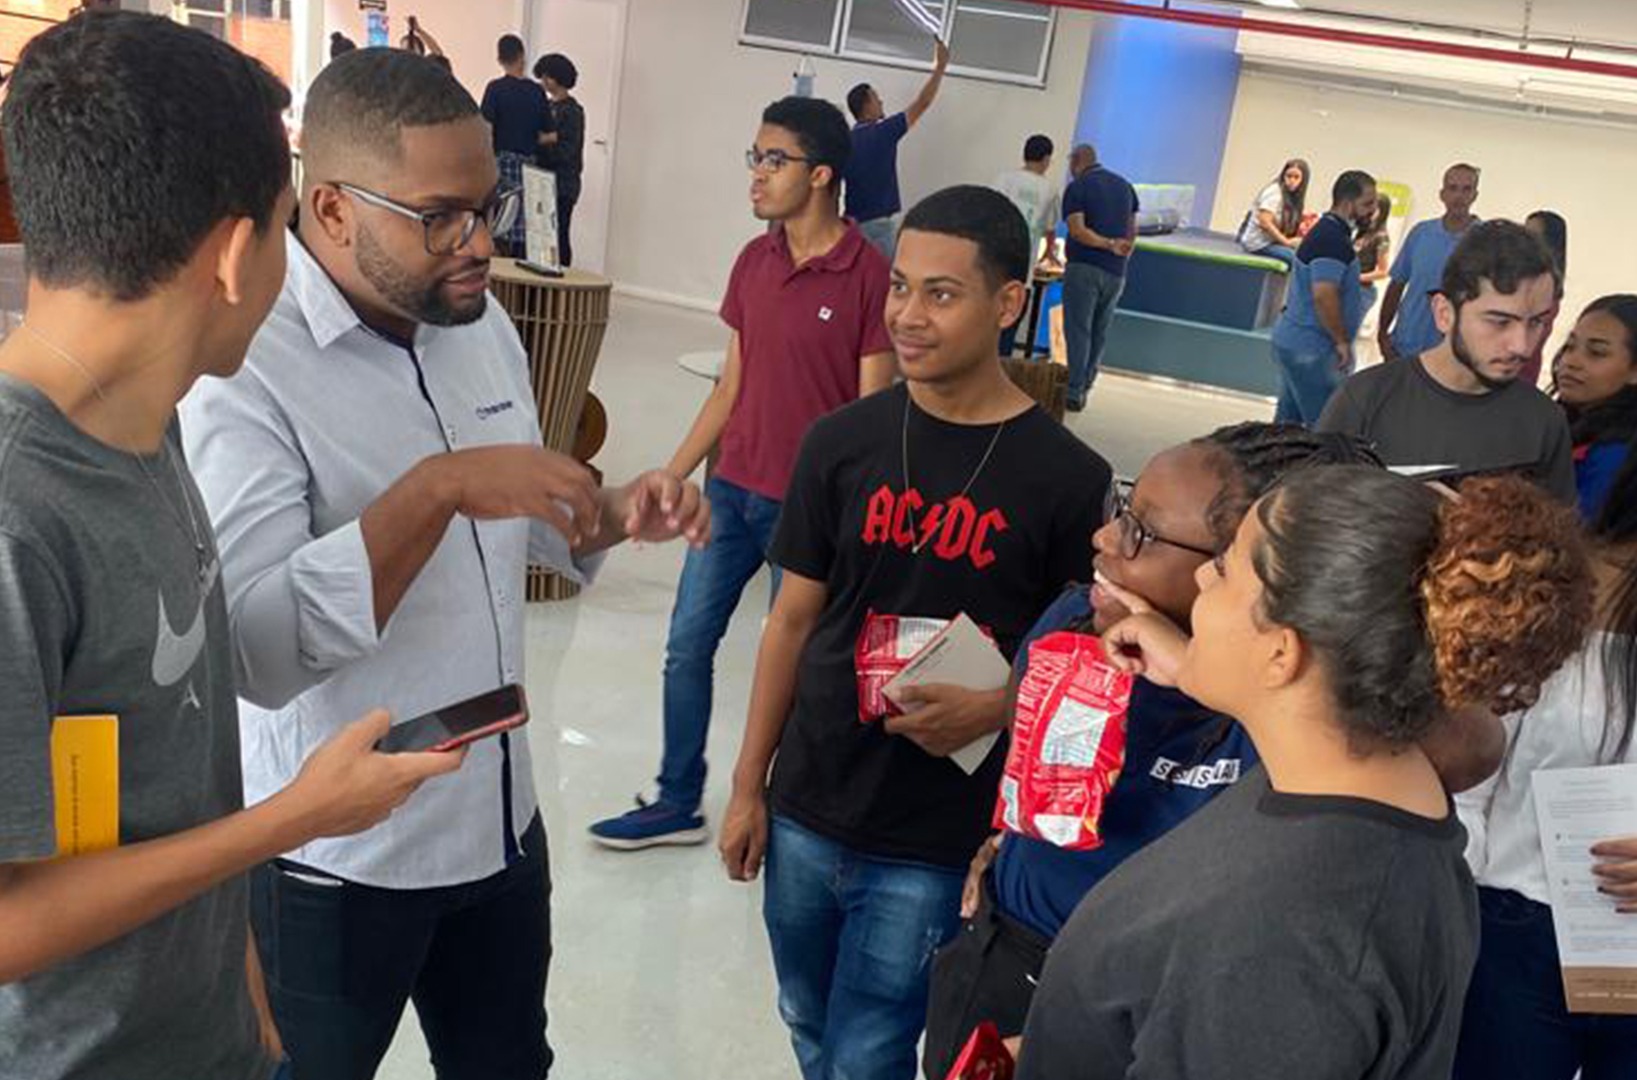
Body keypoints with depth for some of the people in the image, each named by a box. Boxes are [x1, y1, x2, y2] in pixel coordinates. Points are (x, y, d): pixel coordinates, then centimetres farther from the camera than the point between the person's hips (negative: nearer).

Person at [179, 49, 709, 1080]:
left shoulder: (483, 325, 2)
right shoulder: (243, 368, -21)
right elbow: (255, 650, -30)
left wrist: (618, 515, -6)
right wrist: (438, 486, -34)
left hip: (500, 816, 7)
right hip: (334, 861, -6)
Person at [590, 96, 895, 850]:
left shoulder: (869, 274, -13)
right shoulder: (753, 262, 6)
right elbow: (731, 386, 12)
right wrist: (671, 476, 11)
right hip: (732, 490, 6)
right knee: (686, 646, 10)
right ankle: (677, 804, 26)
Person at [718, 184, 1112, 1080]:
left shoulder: (1066, 478, -12)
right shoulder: (842, 442, -3)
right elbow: (794, 620, 3)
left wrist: (990, 710, -21)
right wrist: (748, 785, 6)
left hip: (936, 845, -3)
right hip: (805, 813, 4)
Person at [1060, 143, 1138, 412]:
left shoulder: (1077, 188, -4)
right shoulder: (1125, 186, 14)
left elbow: (1077, 230, -16)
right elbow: (1132, 231, 14)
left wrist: (1110, 245, -18)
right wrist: (1121, 257, 18)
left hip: (1084, 267, -5)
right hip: (1115, 272, 5)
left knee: (1078, 330, -4)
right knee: (1099, 333, 10)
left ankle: (1074, 392, -8)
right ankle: (1085, 388, 13)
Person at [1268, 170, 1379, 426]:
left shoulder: (1326, 231, 14)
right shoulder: (1334, 240, -18)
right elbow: (1324, 295, -27)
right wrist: (1342, 341, -20)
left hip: (1291, 340, 10)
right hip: (1311, 349, -10)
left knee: (1287, 421, 14)